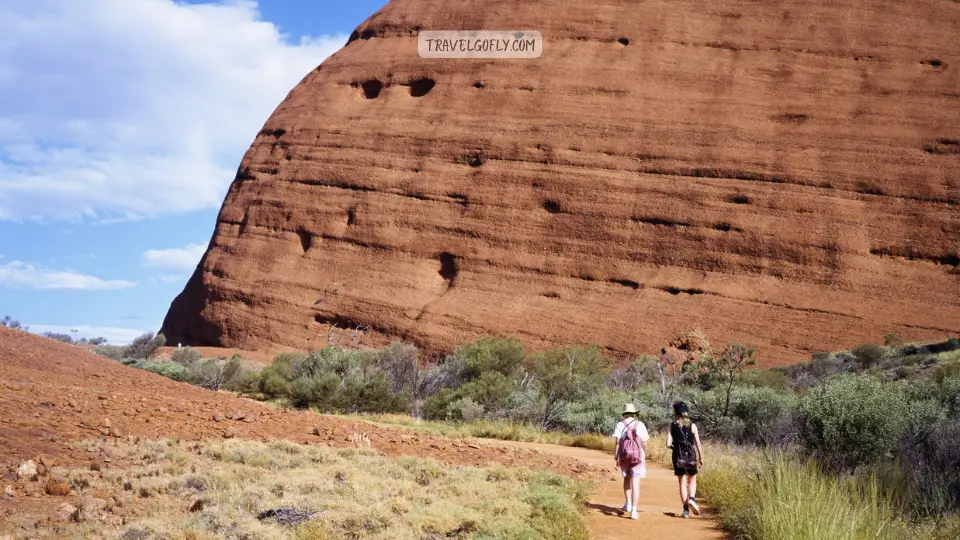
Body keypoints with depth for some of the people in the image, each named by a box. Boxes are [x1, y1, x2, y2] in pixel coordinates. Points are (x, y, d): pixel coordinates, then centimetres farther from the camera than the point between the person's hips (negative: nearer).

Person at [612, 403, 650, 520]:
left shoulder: (620, 425, 0)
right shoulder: (640, 425, 2)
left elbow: (617, 442, -6)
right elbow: (644, 443, 4)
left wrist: (615, 457, -5)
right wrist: (644, 457, 21)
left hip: (624, 455, 1)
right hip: (638, 456, -1)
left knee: (627, 479, 24)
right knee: (635, 484, -2)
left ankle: (628, 503, 18)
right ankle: (633, 510, -10)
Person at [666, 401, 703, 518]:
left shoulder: (672, 426, -3)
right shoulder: (692, 426, -3)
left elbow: (668, 444, -9)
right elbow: (698, 444, -5)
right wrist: (701, 458, 4)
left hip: (678, 457, 0)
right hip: (691, 456, 0)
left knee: (682, 483, 10)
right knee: (692, 480, 19)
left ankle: (686, 510, 6)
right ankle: (691, 499, -6)